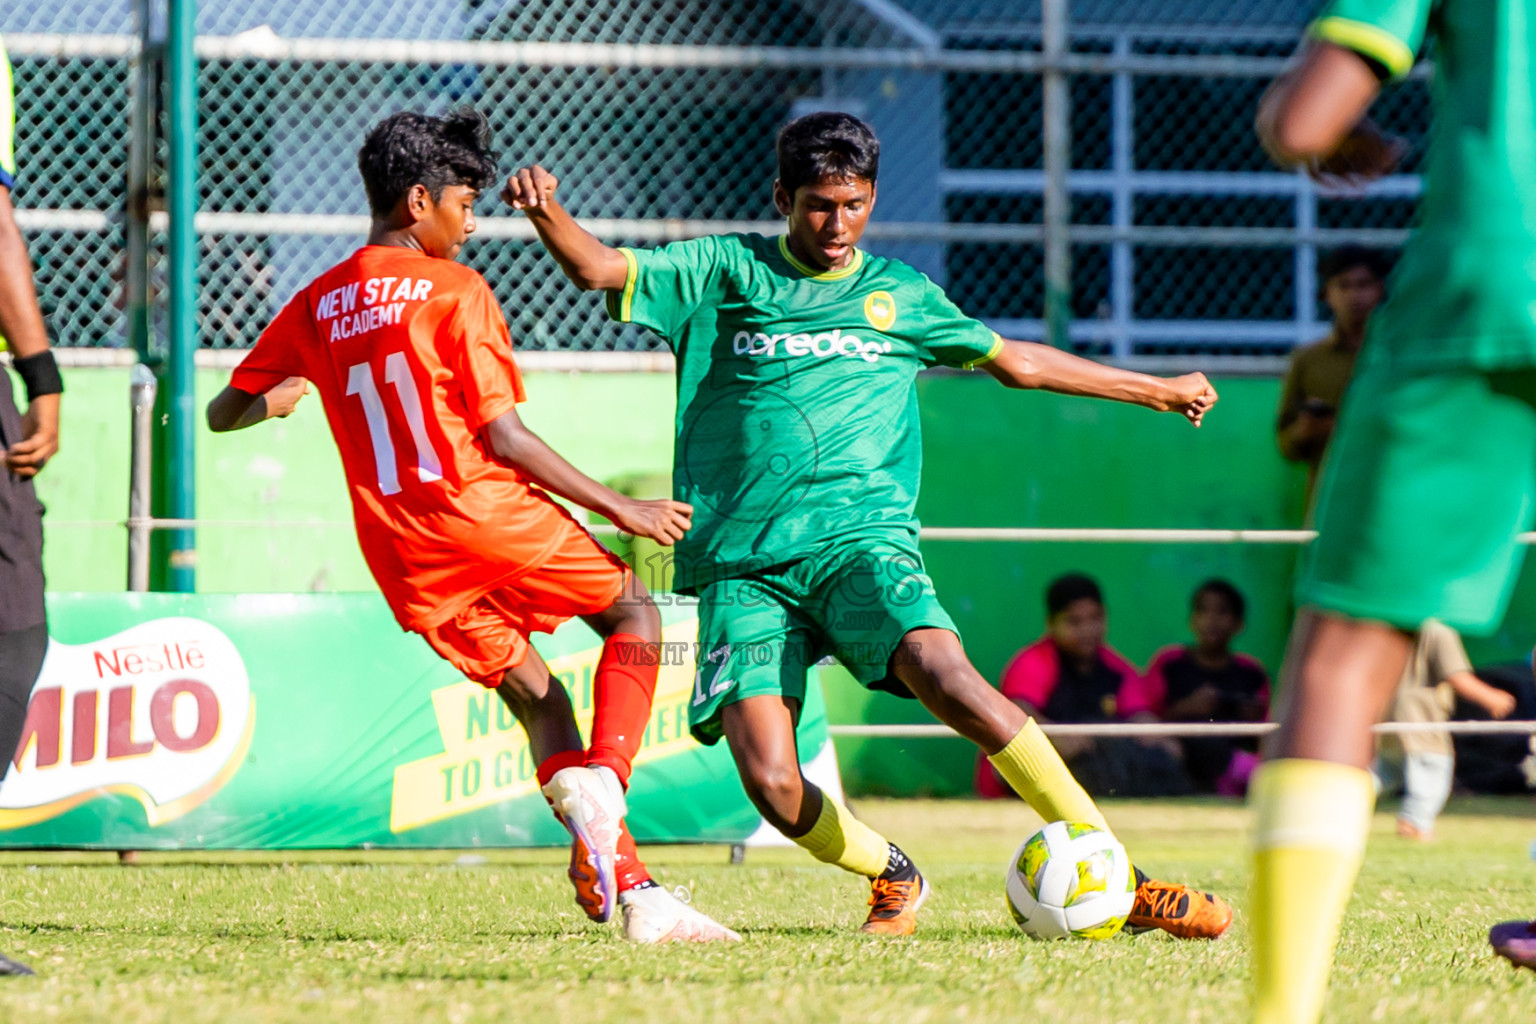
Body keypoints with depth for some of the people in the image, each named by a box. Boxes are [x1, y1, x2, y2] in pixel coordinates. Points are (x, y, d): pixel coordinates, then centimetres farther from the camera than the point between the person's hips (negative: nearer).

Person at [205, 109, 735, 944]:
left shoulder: (316, 306, 15)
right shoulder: (453, 290, -3)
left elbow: (221, 413, 20)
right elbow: (504, 437, -7)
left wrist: (268, 403, 6)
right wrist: (620, 509, -3)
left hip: (404, 561, 5)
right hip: (486, 511, -5)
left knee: (533, 695, 13)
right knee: (633, 614, 14)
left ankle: (631, 888, 0)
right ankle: (601, 779, -12)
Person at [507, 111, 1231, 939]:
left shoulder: (902, 294, 18)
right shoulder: (728, 273, 11)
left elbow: (1018, 361, 31)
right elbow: (597, 268, 2)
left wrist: (1154, 390, 38)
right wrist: (547, 212, -20)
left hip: (862, 538, 0)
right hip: (744, 566, 0)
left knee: (944, 675, -30)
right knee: (772, 786, -17)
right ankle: (892, 877, 15)